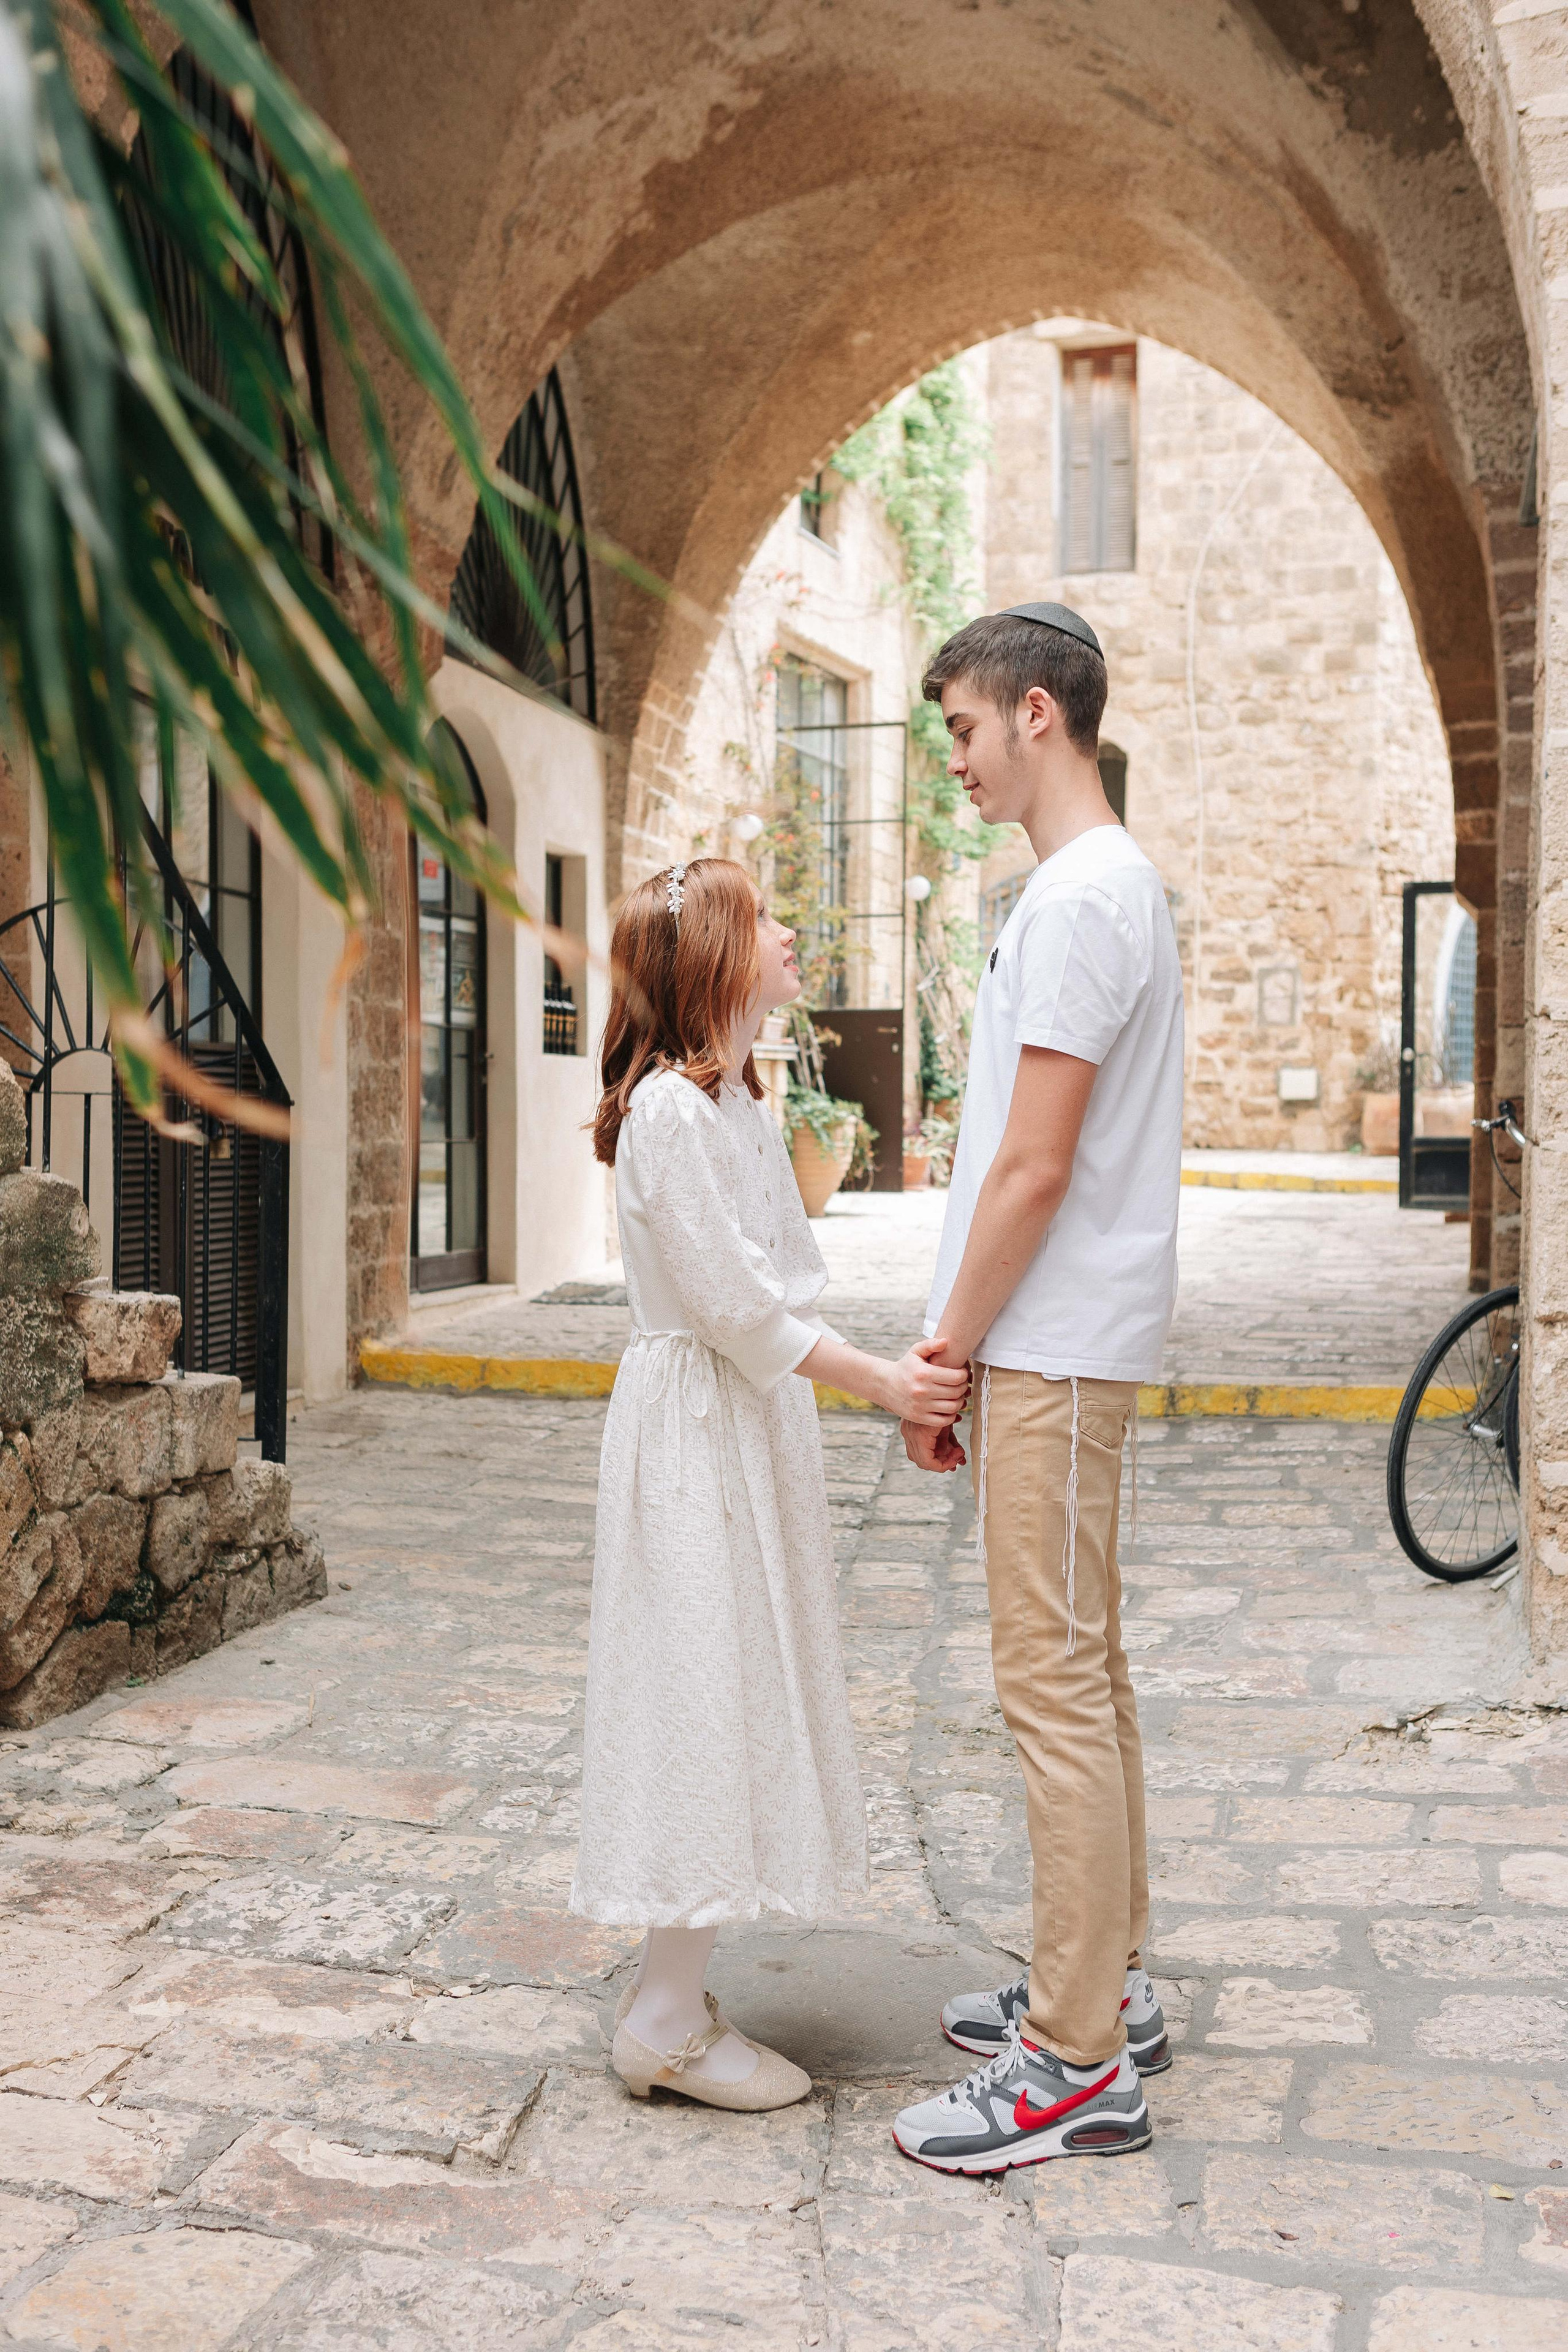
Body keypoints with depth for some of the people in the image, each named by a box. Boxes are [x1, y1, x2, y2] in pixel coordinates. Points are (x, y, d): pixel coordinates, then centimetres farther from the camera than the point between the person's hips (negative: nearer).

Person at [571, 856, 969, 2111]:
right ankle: (671, 2023, 7)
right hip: (698, 1428, -10)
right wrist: (879, 1381, -17)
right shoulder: (670, 1108, -17)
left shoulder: (739, 1100, 14)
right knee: (701, 1691, -4)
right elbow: (734, 1301, -19)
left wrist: (897, 1362, 6)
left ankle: (672, 1996, 23)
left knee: (732, 1699, 12)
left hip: (752, 1421, 10)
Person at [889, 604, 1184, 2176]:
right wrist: (955, 1338, 18)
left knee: (1055, 1683, -6)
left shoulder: (1079, 895, -15)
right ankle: (1106, 1988, 27)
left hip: (1054, 1352, -11)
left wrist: (942, 1354, -12)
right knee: (1080, 1674, 15)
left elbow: (1036, 1168, -20)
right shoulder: (1100, 884, 18)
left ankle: (1078, 2066, 3)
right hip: (1059, 1343, 11)